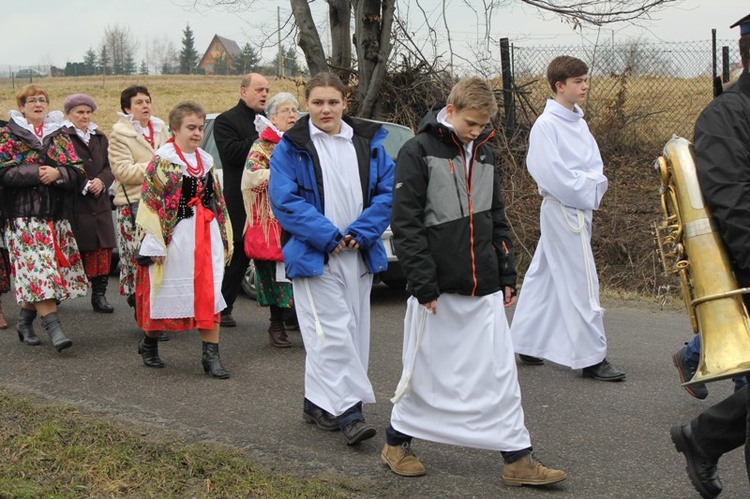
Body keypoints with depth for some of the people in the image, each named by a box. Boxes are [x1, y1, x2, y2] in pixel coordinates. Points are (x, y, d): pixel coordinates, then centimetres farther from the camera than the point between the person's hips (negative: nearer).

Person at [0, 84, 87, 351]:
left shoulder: (60, 136, 15)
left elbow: (78, 171, 6)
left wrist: (58, 173, -13)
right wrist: (37, 173, -17)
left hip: (57, 213, 4)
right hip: (24, 213, -4)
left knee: (36, 272, 5)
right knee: (38, 269, -14)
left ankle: (25, 320, 21)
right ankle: (53, 327, -18)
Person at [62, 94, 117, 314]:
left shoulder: (100, 138, 19)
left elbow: (109, 167, 16)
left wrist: (101, 181, -4)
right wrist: (84, 186, -15)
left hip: (99, 203, 6)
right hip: (73, 204, -6)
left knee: (103, 250, 1)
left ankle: (99, 294, 7)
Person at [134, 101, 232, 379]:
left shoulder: (206, 161, 12)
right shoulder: (162, 160, -6)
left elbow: (217, 201, 19)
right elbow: (152, 201, -9)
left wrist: (223, 238, 16)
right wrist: (156, 244, -14)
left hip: (206, 235, 5)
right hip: (175, 237, -5)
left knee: (210, 293, 0)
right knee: (167, 290, 6)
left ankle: (211, 355, 4)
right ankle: (149, 343, 29)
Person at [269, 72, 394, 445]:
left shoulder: (368, 143, 8)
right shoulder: (291, 147, -2)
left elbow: (387, 192, 3)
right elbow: (285, 200, -10)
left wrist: (359, 233, -10)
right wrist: (328, 236, -16)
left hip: (359, 255, 5)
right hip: (313, 256, -5)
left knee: (353, 331, 9)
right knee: (332, 332, -11)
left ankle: (319, 403, 22)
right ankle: (347, 412, -10)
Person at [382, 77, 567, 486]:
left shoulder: (484, 153, 13)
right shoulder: (418, 152, -7)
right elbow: (405, 224, -12)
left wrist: (507, 275, 15)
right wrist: (423, 284, -15)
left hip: (484, 289, 5)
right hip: (438, 288, -5)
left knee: (500, 373, 4)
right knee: (426, 372, 6)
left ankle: (517, 459, 9)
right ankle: (396, 443, 26)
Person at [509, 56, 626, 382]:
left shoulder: (578, 122, 13)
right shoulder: (546, 125, -13)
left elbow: (594, 163, 15)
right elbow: (551, 173, -20)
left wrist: (594, 184, -5)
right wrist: (585, 191, -16)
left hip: (581, 206, 9)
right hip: (562, 210, -9)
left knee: (545, 277, 14)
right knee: (581, 282, -6)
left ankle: (526, 345, 24)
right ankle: (592, 357, 0)